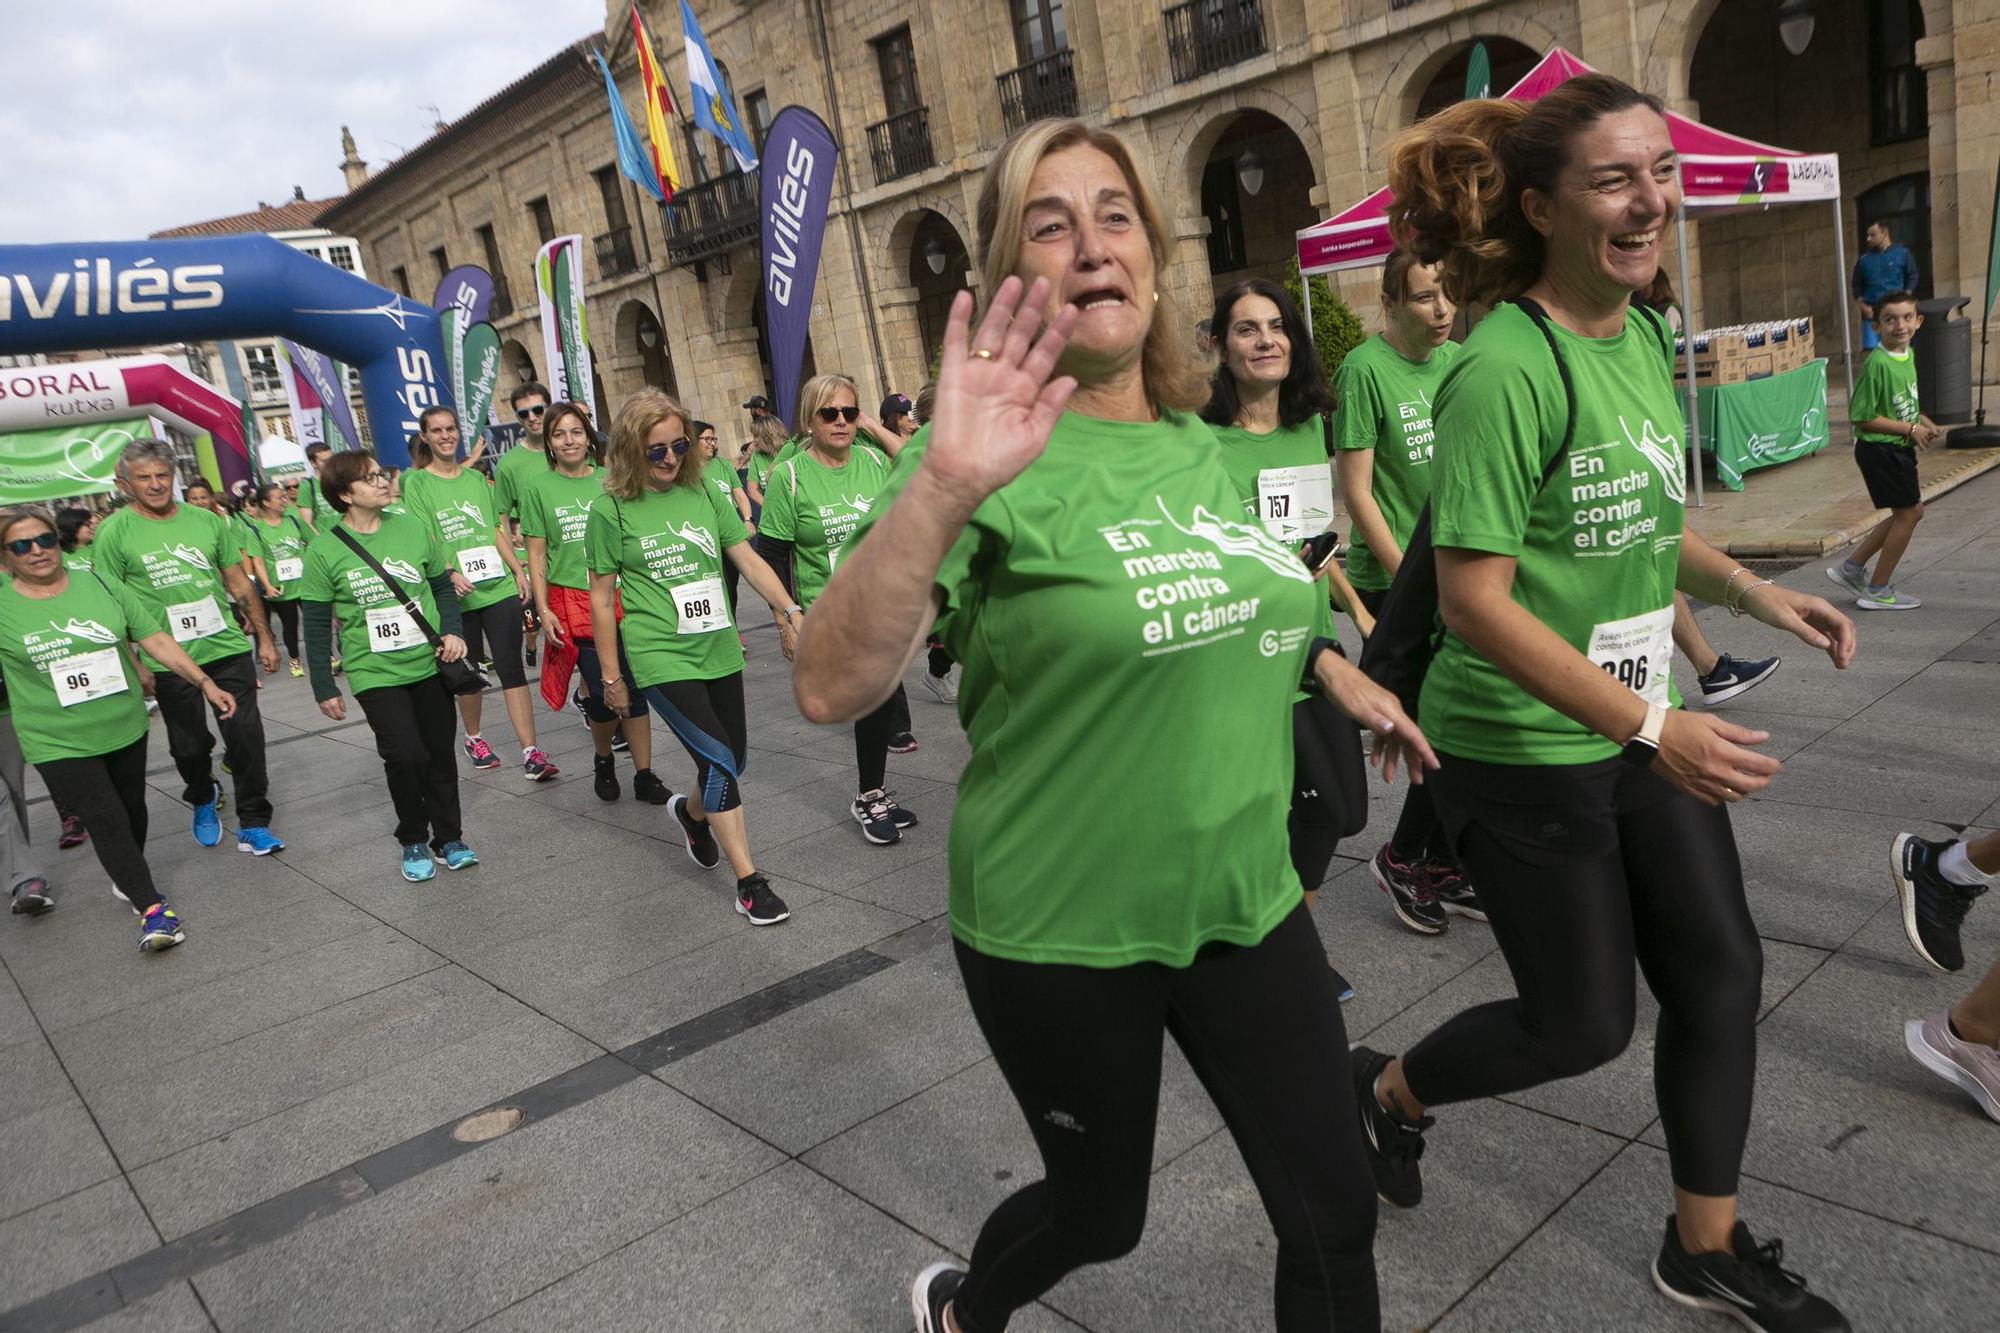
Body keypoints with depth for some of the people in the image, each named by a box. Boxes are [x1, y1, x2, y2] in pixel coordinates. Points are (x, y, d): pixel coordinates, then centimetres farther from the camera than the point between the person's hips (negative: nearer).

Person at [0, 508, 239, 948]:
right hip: (58, 743, -3)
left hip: (125, 728, 3)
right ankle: (151, 909, -5)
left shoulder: (100, 585, 0)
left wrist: (205, 683, -4)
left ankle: (127, 880, 41)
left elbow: (157, 640, 1)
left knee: (131, 808, 17)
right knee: (106, 821, -9)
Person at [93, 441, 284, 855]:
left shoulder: (206, 521, 4)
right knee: (190, 746, 12)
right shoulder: (113, 533, -4)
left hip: (228, 648, 2)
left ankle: (253, 823, 11)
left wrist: (264, 637, 9)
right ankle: (202, 801, 41)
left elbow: (239, 582, 10)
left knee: (246, 736, 0)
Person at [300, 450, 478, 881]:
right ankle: (412, 841, 11)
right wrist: (324, 688, -1)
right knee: (406, 754, -13)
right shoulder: (324, 550, -7)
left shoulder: (413, 526, 0)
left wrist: (451, 631, -4)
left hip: (430, 664, 3)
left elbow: (442, 584, 12)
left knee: (440, 753, 9)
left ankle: (448, 837, 28)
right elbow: (317, 626, -2)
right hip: (375, 673, -3)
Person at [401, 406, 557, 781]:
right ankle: (473, 738, 33)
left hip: (499, 586, 2)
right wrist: (450, 574, -23)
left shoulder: (476, 478, 13)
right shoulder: (416, 482, 1)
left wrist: (518, 570, 4)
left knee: (511, 667, -5)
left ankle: (531, 753, -9)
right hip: (457, 594, -2)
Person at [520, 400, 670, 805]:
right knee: (601, 693, -1)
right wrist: (543, 610, -4)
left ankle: (645, 775, 10)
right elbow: (536, 555, 2)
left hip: (620, 597, 2)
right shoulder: (537, 487, 2)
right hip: (573, 601, -2)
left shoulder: (608, 482, 7)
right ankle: (604, 762, 26)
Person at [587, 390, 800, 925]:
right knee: (718, 758, -15)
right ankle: (748, 883, -5)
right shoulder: (612, 510, -5)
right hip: (660, 658, -5)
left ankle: (692, 811, 48)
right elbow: (601, 599, 0)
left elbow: (748, 559, 5)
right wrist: (611, 675, 2)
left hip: (718, 650, 5)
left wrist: (790, 612, -6)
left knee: (732, 758, 14)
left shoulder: (705, 492, 5)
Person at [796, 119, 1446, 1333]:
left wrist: (1334, 667, 21)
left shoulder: (1197, 443, 3)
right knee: (1100, 1214, 17)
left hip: (1243, 903, 6)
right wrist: (943, 486, -44)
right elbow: (830, 691, -32)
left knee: (1335, 1211, 11)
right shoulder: (999, 462, -18)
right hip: (1060, 929, -5)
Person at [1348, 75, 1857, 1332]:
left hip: (1645, 724, 8)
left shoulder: (1644, 334, 4)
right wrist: (1651, 729, -27)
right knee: (1585, 1022, 6)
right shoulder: (1508, 365, -23)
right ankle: (1388, 1092, 35)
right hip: (1526, 747, -8)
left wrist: (1753, 590, 7)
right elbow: (1475, 598, -26)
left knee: (1720, 969, 13)